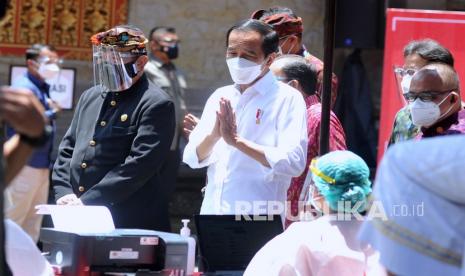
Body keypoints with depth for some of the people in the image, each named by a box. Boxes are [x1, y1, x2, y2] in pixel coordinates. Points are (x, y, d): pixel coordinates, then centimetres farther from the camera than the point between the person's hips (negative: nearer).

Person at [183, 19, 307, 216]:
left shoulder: (287, 99, -4)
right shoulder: (220, 96, 12)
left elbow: (293, 162, -16)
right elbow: (192, 158, 10)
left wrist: (237, 140, -16)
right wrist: (214, 135, -9)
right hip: (212, 213, 5)